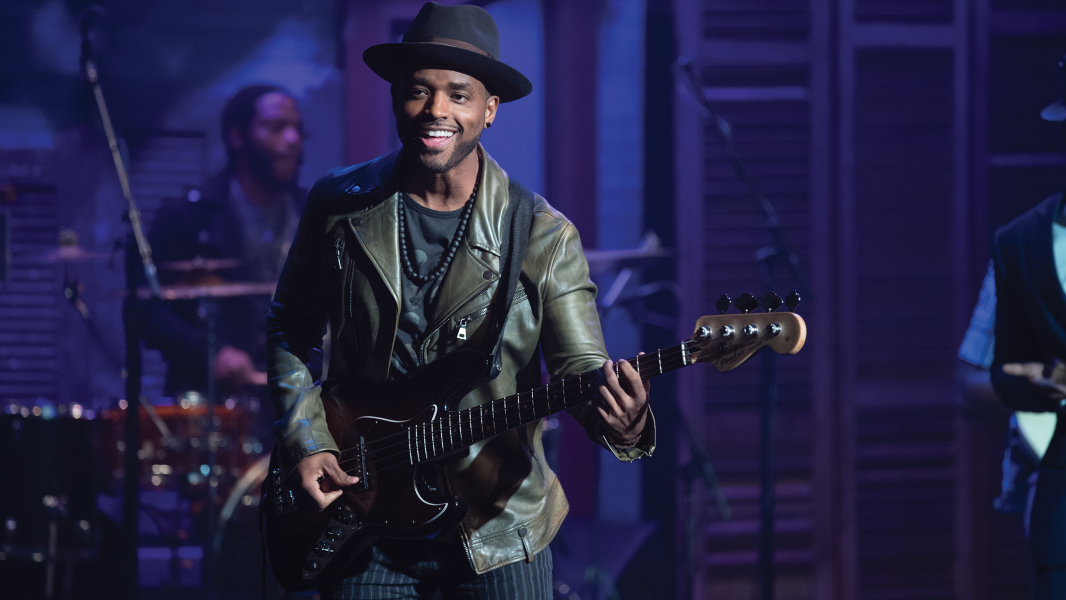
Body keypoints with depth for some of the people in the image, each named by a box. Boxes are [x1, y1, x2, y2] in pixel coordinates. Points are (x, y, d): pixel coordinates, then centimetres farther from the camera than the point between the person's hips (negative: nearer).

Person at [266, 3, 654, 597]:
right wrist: (305, 443, -2)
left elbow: (582, 369, -9)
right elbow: (289, 331, 11)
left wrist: (621, 421, -32)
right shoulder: (339, 206, 0)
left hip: (498, 528, -1)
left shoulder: (545, 238, -5)